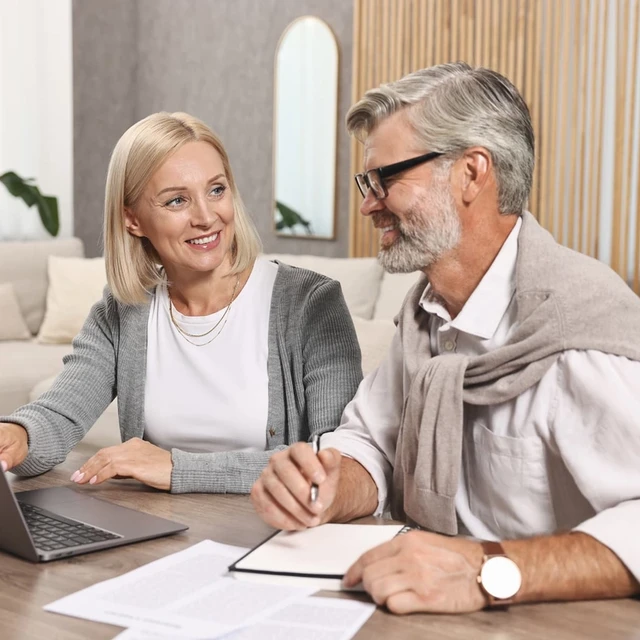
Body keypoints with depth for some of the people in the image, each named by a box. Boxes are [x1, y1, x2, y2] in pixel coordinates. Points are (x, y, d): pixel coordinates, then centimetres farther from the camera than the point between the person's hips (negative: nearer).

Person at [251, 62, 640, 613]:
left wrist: (489, 571, -37)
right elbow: (371, 442, 12)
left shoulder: (581, 321, -21)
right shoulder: (426, 309, 8)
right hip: (425, 604, 7)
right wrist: (326, 496, -8)